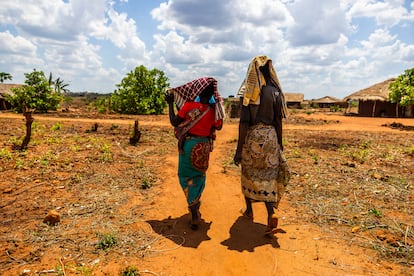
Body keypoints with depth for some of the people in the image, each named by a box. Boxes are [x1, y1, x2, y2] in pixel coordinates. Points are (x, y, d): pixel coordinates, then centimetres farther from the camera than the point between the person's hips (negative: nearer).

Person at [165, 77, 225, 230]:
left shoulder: (189, 104, -15)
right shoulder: (214, 109, -7)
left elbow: (174, 122, -8)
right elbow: (218, 126, 8)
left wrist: (170, 104, 2)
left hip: (188, 144, -3)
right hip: (205, 146, 3)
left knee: (186, 177, 7)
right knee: (199, 175, 21)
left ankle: (194, 213, -1)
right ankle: (196, 204, 35)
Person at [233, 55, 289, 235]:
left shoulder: (248, 92, -8)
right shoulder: (275, 91, 1)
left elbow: (244, 122, -12)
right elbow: (278, 121, 3)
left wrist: (239, 148, -8)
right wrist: (280, 143, 14)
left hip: (252, 136, -2)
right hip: (270, 136, 2)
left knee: (249, 173, 16)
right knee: (268, 176, 8)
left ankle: (249, 210, 32)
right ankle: (271, 213, -8)